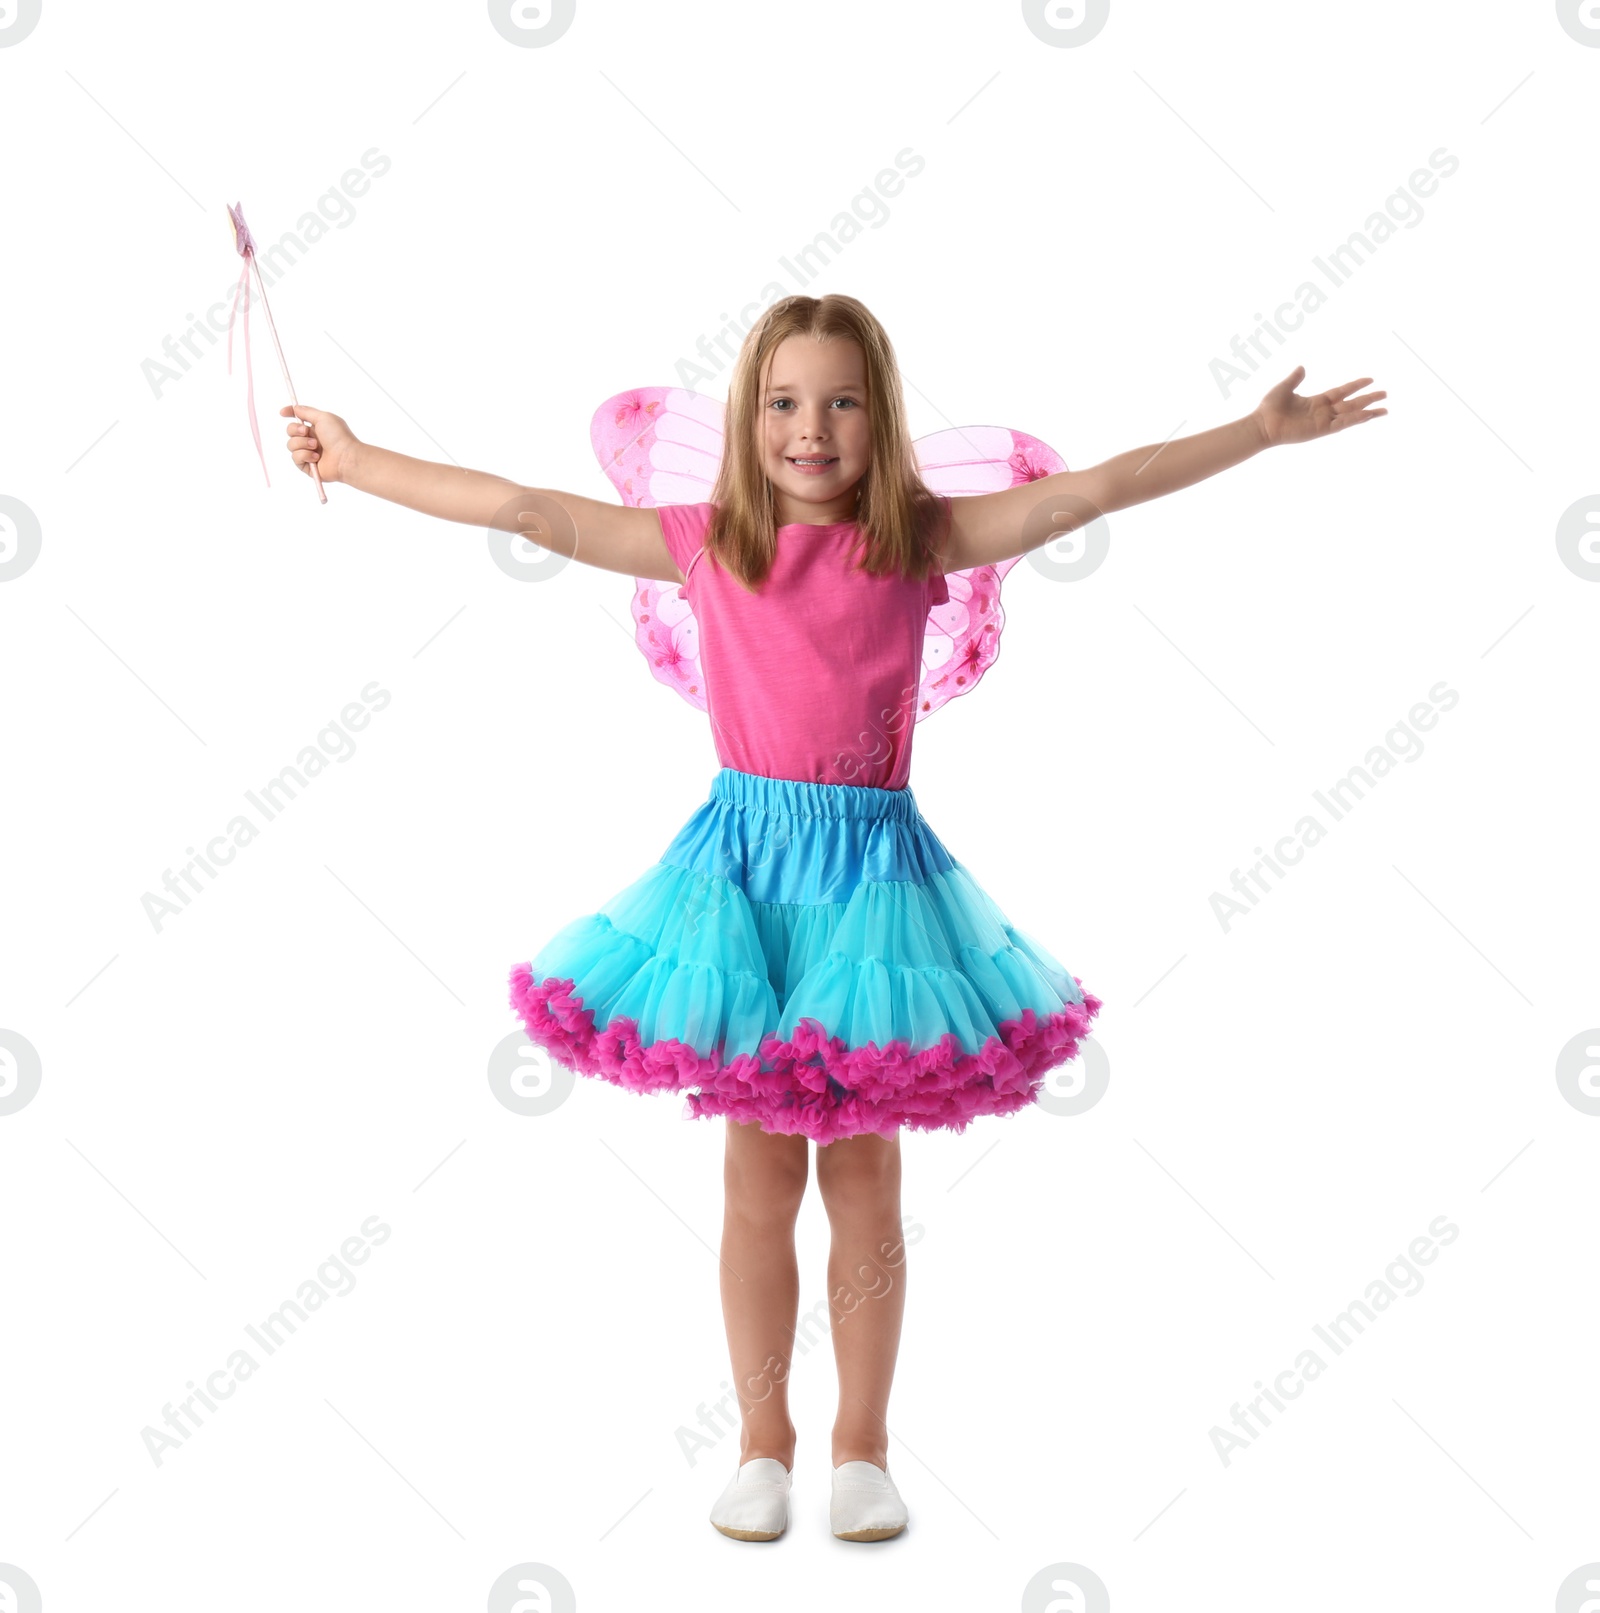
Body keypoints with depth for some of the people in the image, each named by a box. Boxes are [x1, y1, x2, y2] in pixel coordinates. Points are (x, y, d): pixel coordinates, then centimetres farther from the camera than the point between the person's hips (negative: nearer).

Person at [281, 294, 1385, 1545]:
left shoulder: (920, 538, 0)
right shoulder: (704, 542, 1)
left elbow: (1093, 489, -2)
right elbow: (522, 508, 3)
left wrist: (1260, 430, -4)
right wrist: (356, 460, 5)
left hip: (872, 865, 0)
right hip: (744, 861, 1)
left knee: (863, 1174, 8)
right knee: (760, 1173, 8)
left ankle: (863, 1443, 24)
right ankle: (764, 1441, 23)